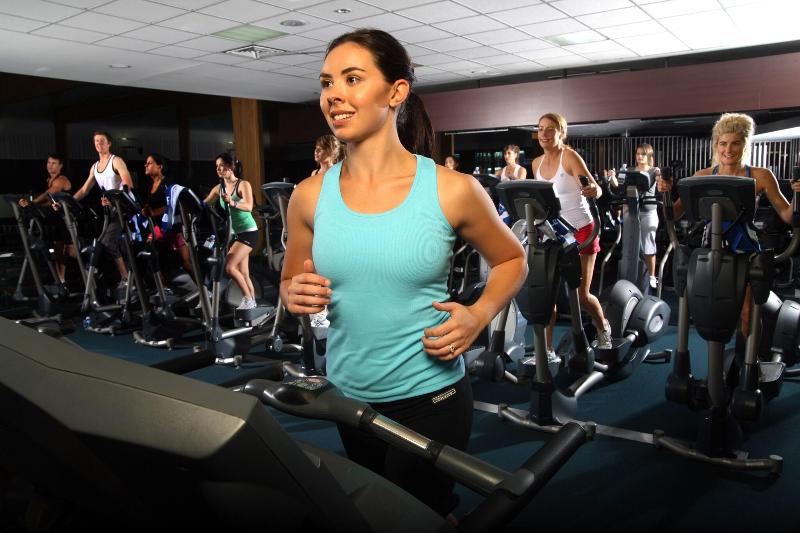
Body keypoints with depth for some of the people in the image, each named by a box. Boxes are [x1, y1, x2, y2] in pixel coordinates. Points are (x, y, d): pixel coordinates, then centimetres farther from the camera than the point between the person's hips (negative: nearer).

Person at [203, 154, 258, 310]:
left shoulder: (243, 185, -10)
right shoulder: (218, 188, 7)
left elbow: (249, 207, -26)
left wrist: (232, 203, -42)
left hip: (248, 232, -7)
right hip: (234, 233, 7)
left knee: (229, 266, -18)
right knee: (243, 273, 8)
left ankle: (248, 299, -6)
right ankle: (252, 303, 17)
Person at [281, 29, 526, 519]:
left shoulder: (452, 190, -13)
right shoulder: (310, 196, -5)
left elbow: (512, 261, 2)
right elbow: (290, 283, 8)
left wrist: (478, 315, -14)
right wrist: (296, 296, -14)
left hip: (430, 396, -4)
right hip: (347, 396, 5)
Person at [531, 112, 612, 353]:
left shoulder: (570, 156, -12)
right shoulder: (536, 163, 6)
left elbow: (595, 189, -22)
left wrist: (593, 191, -43)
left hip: (581, 231, -5)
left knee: (581, 295, 2)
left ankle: (603, 326, 33)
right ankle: (547, 348, 3)